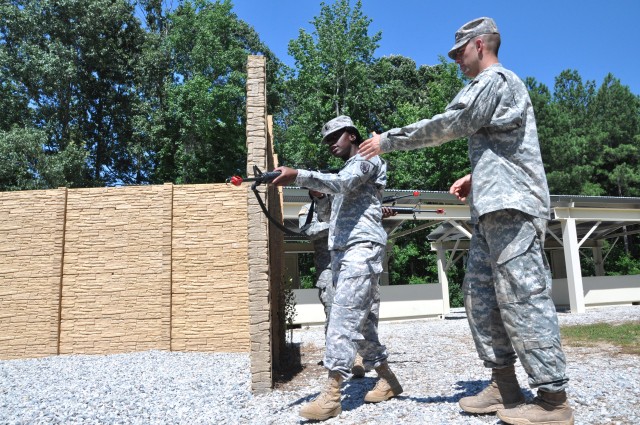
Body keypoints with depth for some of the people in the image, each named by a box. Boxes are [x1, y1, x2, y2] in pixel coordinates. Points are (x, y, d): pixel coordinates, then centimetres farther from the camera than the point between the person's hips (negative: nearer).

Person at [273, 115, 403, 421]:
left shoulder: (366, 158, 2)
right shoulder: (346, 170, 30)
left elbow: (342, 183, -19)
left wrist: (297, 176, -32)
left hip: (362, 247, -9)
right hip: (342, 250, 9)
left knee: (345, 315, -17)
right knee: (362, 319, 9)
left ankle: (331, 395, -19)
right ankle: (387, 380, 19)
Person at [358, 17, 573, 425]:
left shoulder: (495, 80, -4)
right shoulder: (496, 86, 27)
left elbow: (446, 126, -11)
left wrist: (388, 140, -3)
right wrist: (475, 178, 16)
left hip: (511, 207, -10)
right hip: (494, 209, 10)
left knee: (522, 296, -10)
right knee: (480, 294, 7)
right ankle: (504, 386, 12)